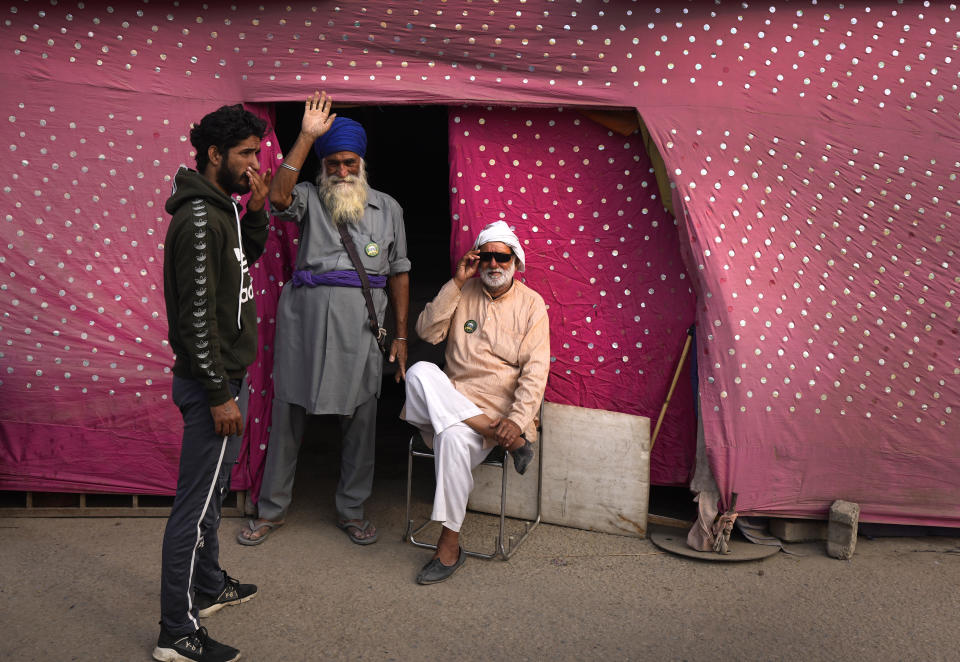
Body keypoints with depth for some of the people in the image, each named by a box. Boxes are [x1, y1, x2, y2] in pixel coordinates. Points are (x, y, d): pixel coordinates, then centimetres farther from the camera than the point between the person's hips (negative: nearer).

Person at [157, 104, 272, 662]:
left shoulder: (222, 209, 9)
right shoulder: (199, 219, -21)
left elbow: (249, 258, 27)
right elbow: (197, 315, -24)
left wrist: (256, 212, 8)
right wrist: (219, 394, -21)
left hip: (222, 374, 11)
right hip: (210, 381, -11)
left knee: (213, 488, 22)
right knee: (197, 502, -3)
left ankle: (209, 586, 39)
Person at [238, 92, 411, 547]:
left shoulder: (387, 209, 11)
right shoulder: (309, 200, 6)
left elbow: (399, 273, 11)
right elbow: (278, 196, -18)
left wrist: (401, 335, 7)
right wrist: (306, 136, -17)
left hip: (361, 325, 1)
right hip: (305, 319, -1)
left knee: (360, 419, 7)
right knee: (288, 412, 6)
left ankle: (351, 511, 24)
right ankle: (271, 509, 22)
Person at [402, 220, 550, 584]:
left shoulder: (532, 304, 2)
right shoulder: (462, 292, 10)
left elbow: (535, 370, -5)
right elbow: (428, 332, -3)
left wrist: (518, 418, -20)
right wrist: (456, 282, -8)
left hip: (499, 406, -3)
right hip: (451, 399, 3)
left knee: (455, 437, -33)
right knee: (420, 373, -30)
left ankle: (449, 545, -19)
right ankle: (508, 441, -29)